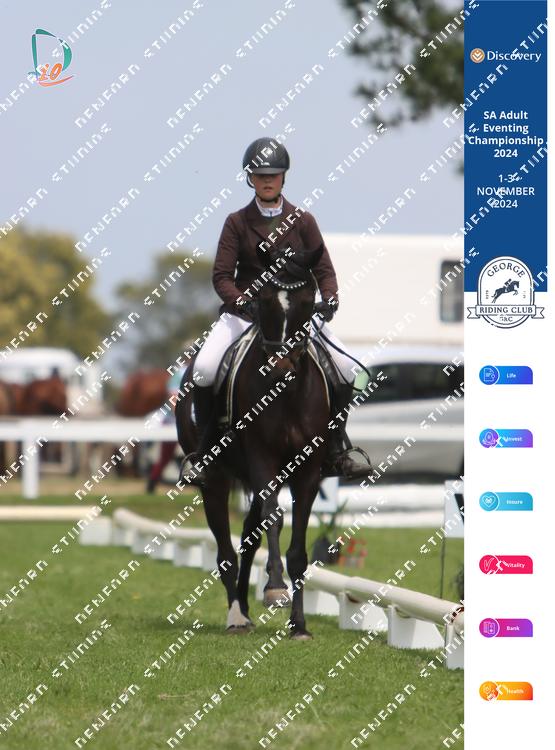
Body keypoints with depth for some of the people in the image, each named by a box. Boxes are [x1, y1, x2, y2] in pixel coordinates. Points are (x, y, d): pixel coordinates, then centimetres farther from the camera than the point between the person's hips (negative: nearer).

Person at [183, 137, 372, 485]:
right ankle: (206, 446, -2)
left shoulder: (303, 221, 6)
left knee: (345, 367, -18)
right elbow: (222, 276, -3)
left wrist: (329, 299, -18)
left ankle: (338, 444, 2)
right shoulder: (237, 222, 3)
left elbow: (323, 270, 3)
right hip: (244, 309, -1)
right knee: (204, 370, -24)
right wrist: (241, 301, -23)